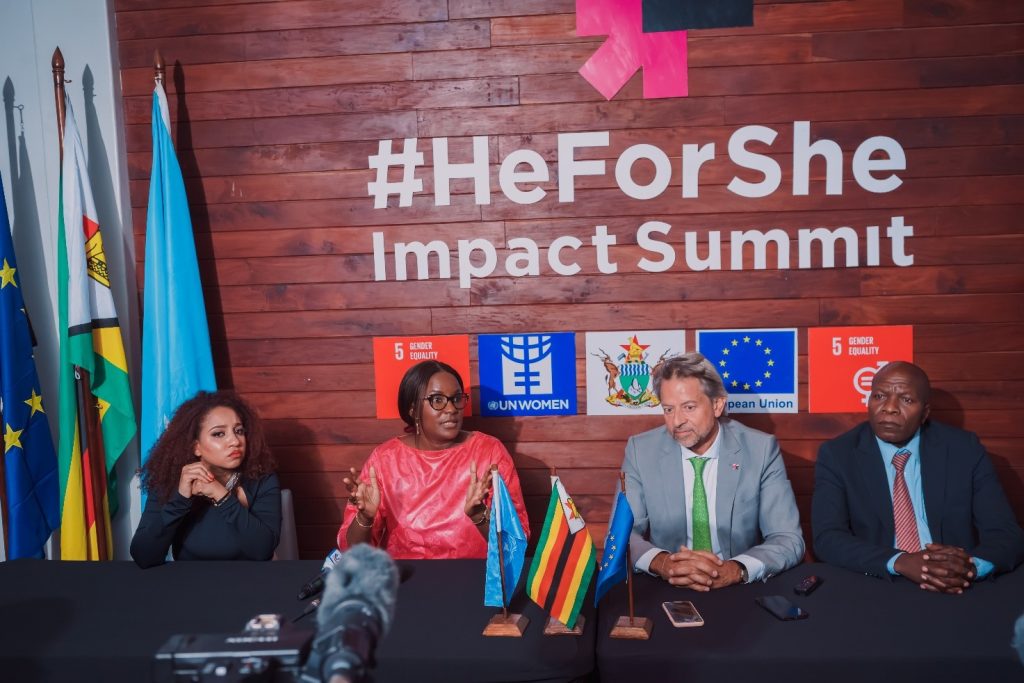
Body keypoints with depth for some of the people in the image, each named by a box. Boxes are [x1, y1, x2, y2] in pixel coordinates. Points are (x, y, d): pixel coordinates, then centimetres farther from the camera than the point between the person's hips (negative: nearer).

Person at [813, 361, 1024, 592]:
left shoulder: (965, 449, 2)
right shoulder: (836, 455, -2)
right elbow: (827, 538, -11)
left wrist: (971, 566, -23)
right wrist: (901, 562, -25)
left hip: (956, 593, 3)